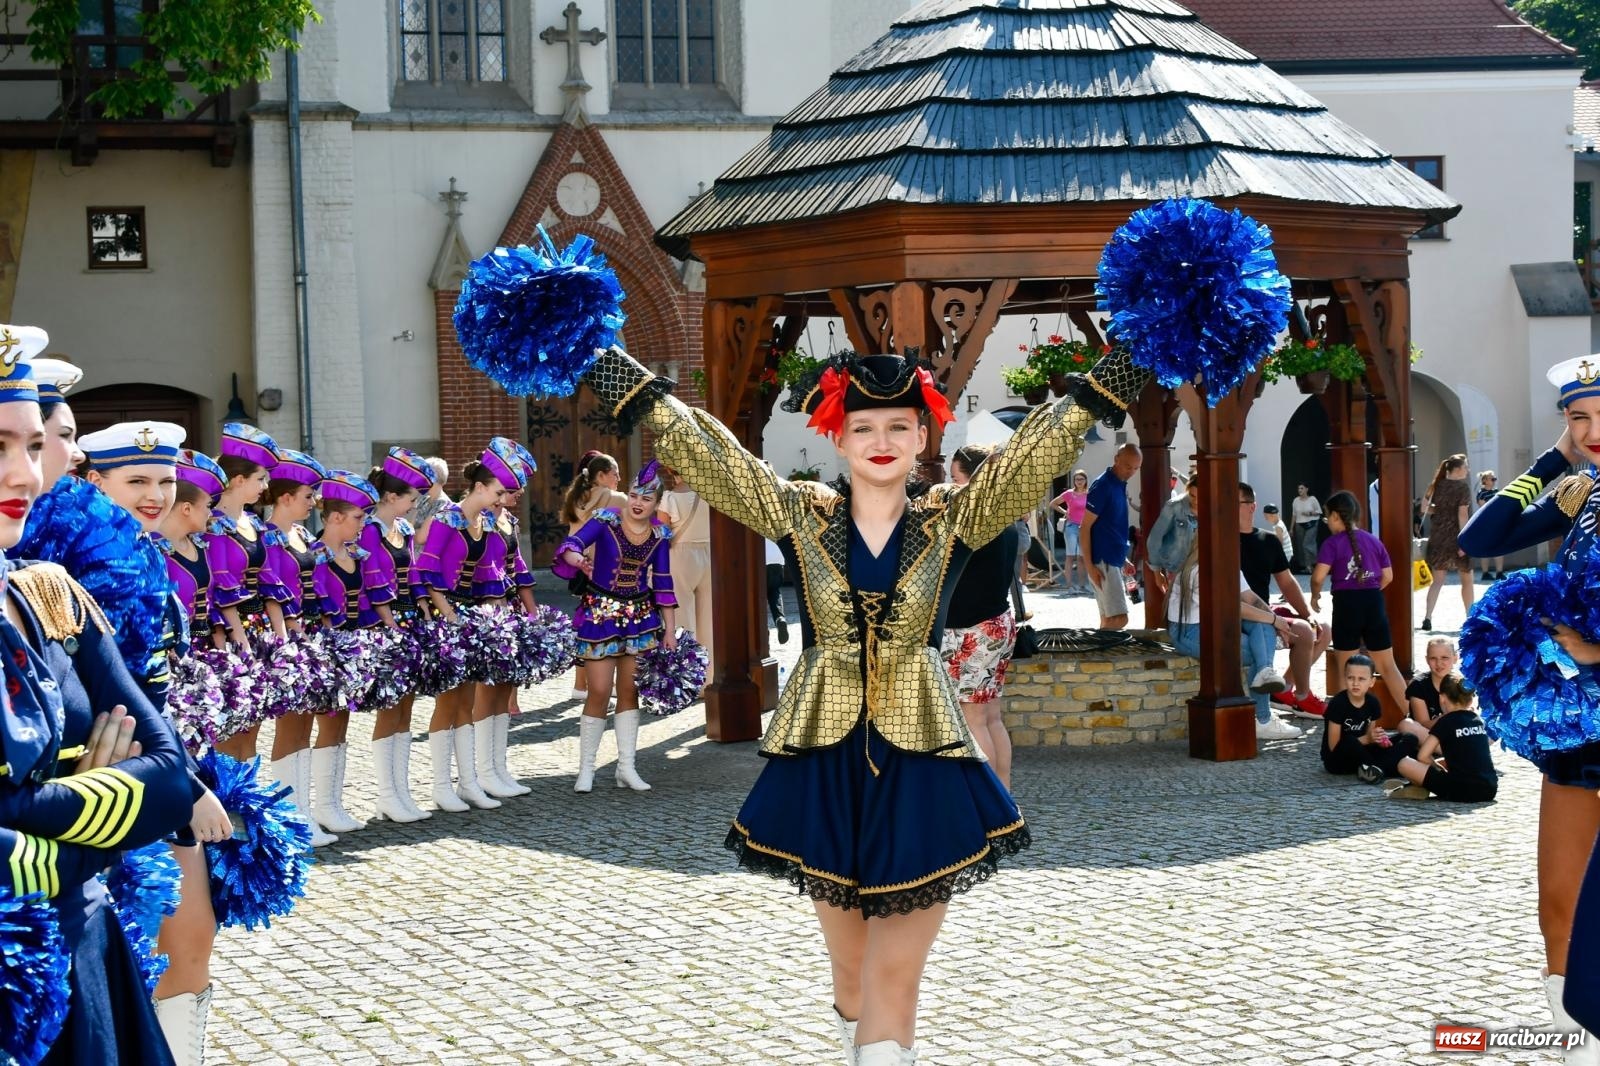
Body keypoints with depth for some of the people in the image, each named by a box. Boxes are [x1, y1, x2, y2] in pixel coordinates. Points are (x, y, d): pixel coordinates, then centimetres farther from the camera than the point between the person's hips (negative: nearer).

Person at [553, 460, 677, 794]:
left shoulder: (660, 535, 1)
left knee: (629, 690, 7)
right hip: (600, 612, -4)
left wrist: (670, 630, 5)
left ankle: (626, 767, 14)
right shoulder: (606, 521, -10)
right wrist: (577, 559, -49)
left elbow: (663, 584, 7)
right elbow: (570, 544, -24)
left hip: (639, 615, 4)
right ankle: (586, 768, 6)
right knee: (599, 691, -5)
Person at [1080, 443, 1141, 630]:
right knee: (1119, 619, -15)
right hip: (1103, 562, -9)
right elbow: (1084, 528, -15)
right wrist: (1089, 566, -19)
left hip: (1114, 560, 9)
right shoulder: (1102, 486, -13)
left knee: (1109, 620, 10)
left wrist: (1123, 560, 23)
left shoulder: (1121, 486, 14)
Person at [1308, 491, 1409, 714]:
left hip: (1346, 604, -4)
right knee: (1387, 665, 11)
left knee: (1346, 669, 8)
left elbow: (1318, 577, -14)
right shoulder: (1374, 541, 9)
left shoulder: (1333, 543, -5)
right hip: (1374, 603, 4)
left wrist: (1315, 596, 5)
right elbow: (1388, 576, 10)